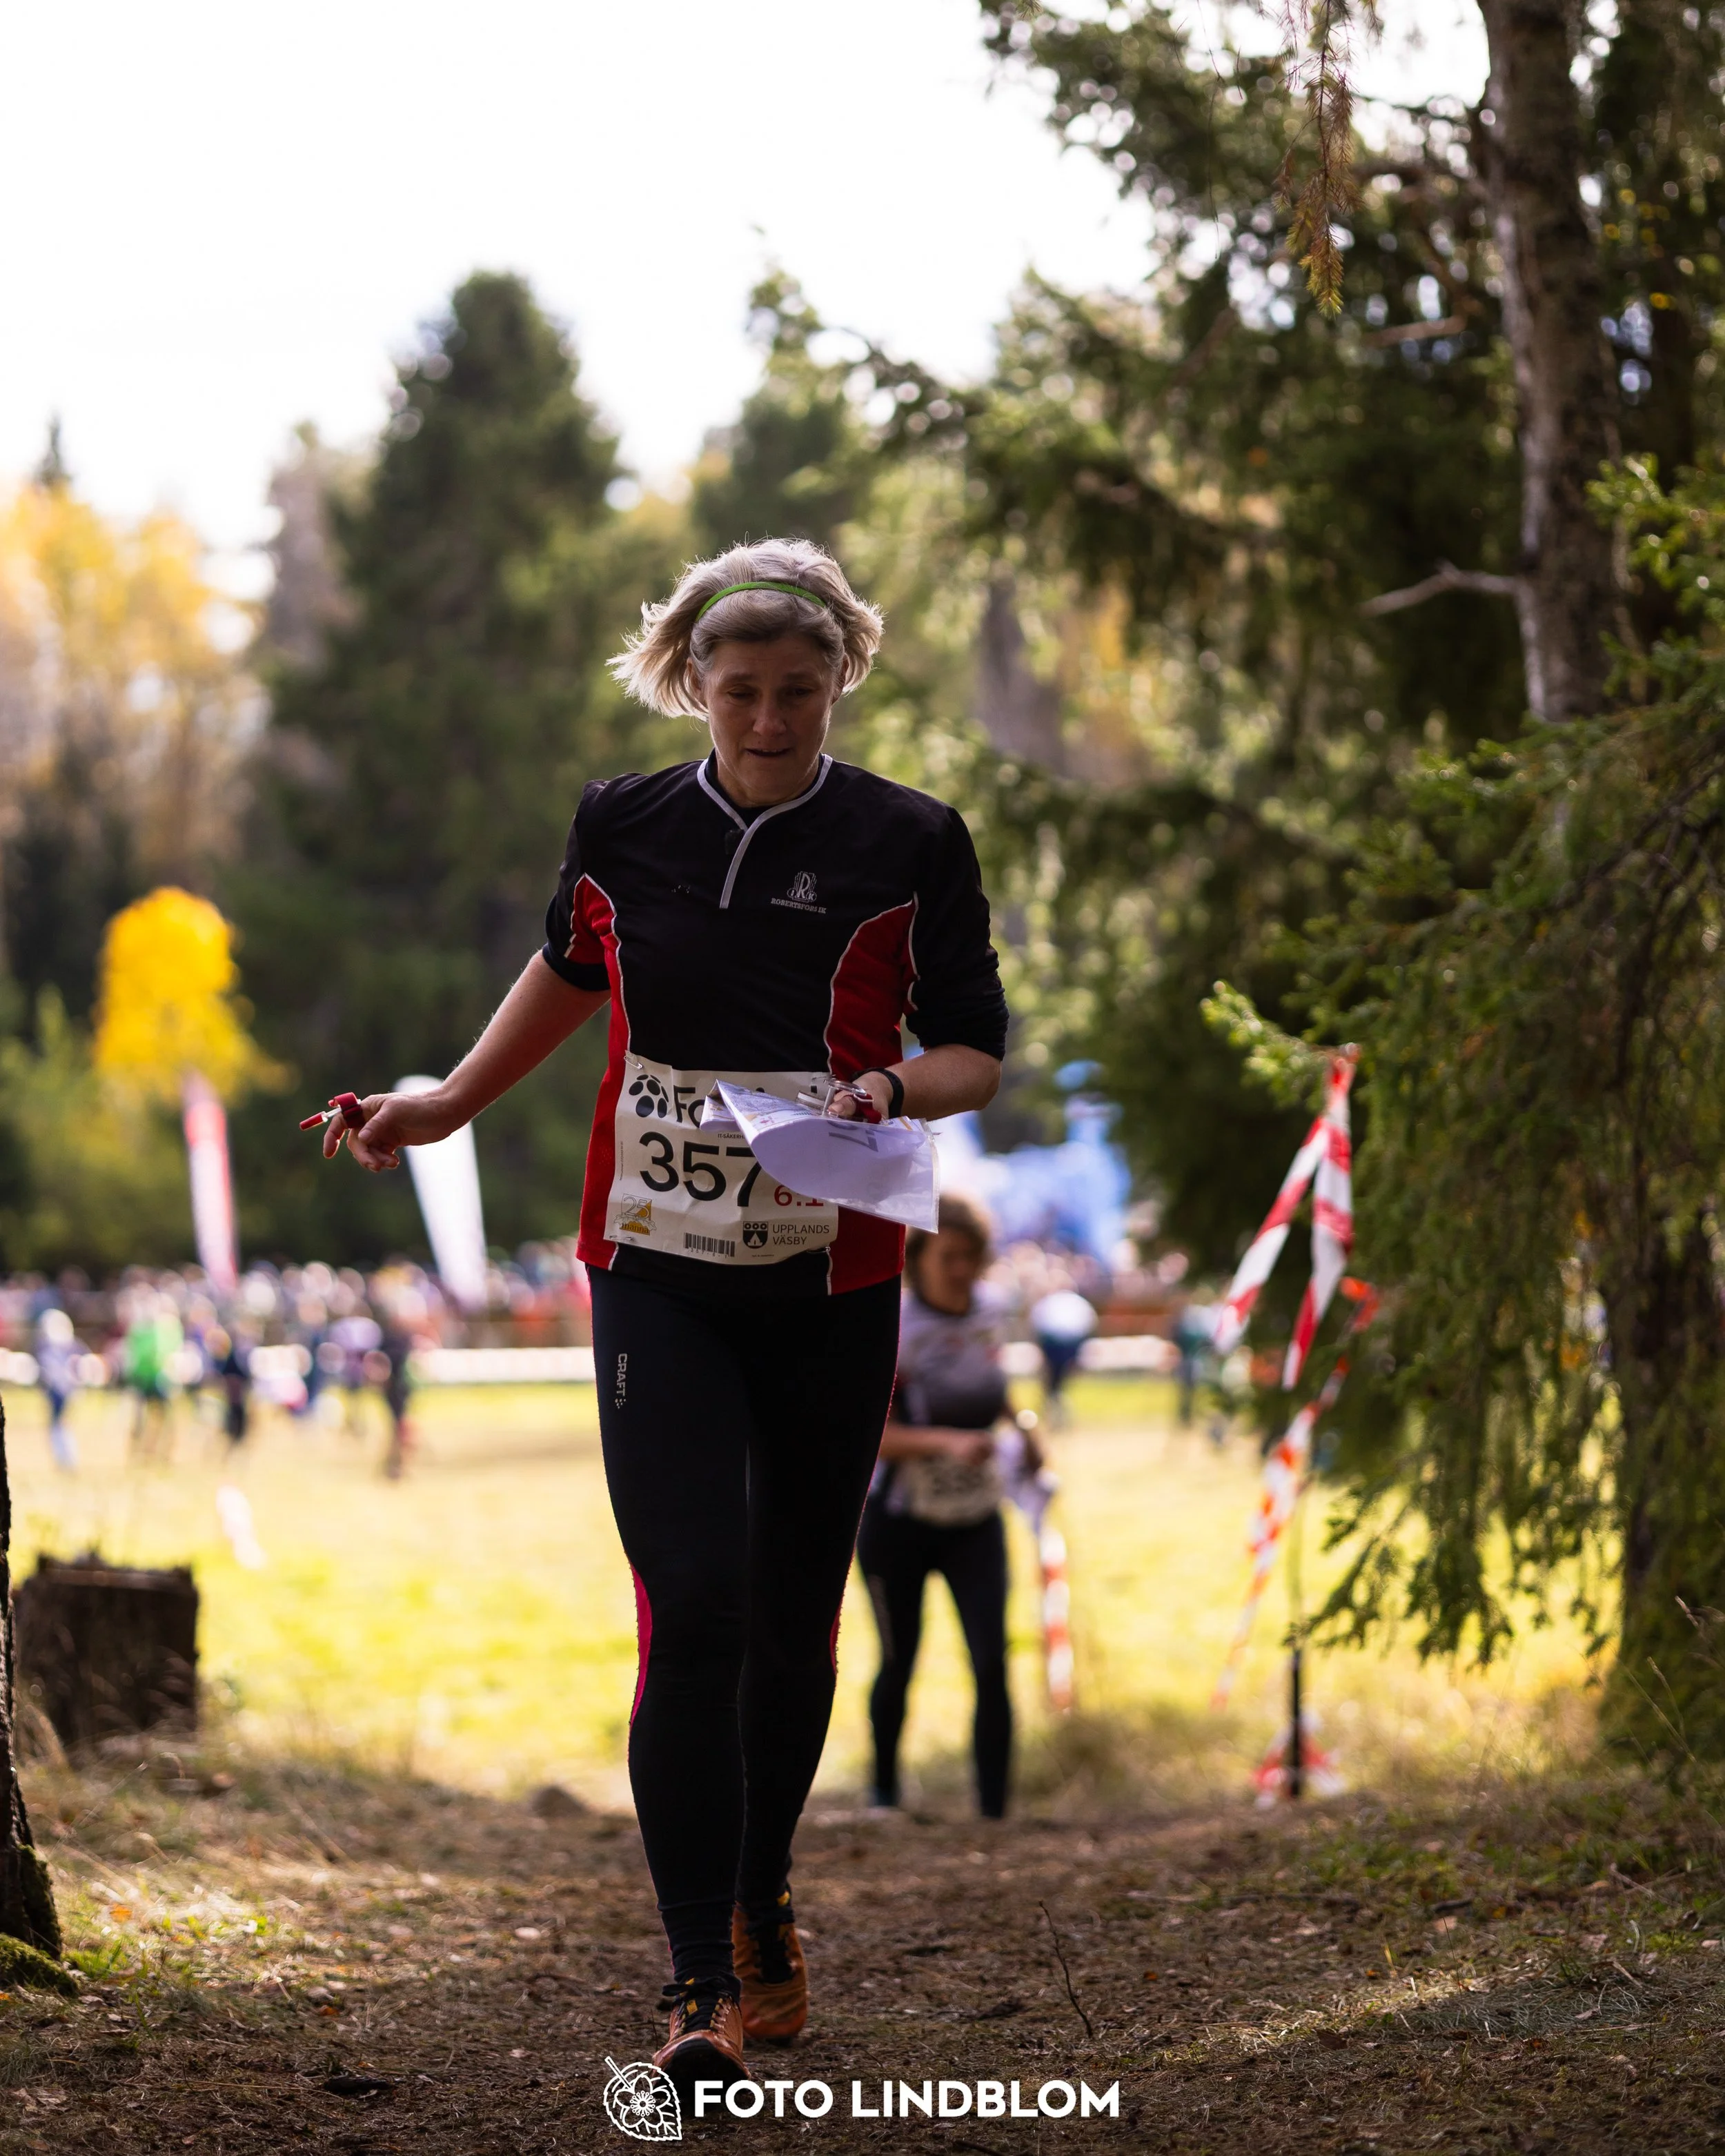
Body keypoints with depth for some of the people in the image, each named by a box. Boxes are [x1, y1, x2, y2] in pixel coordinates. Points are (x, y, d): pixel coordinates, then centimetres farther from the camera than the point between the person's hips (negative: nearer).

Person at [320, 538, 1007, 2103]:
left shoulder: (908, 843, -4)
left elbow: (976, 1049, 2)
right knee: (693, 1610, -13)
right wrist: (450, 1103, 23)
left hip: (835, 1284, 0)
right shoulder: (624, 827, 2)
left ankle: (761, 1901, 34)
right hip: (659, 1274, 0)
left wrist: (891, 1094, -18)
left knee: (795, 1620, 10)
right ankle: (707, 1984, -12)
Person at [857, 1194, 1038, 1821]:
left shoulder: (987, 1316, -2)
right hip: (898, 1526, -4)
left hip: (975, 1524, 4)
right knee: (898, 1664, 9)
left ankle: (995, 1811, -6)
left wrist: (1021, 1430, 7)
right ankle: (885, 1791, 34)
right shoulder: (893, 1334, -19)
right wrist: (948, 1443, -37)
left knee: (992, 1667, -10)